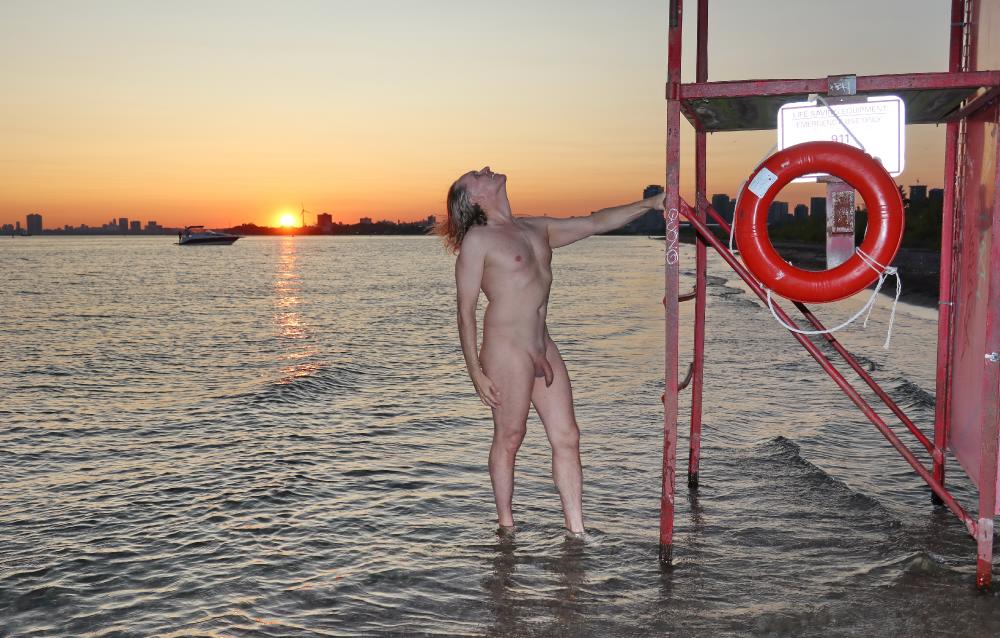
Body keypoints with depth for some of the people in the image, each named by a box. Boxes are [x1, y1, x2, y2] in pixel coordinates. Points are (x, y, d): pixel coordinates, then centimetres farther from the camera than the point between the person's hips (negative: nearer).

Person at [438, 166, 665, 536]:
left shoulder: (537, 229, 16)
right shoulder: (477, 240, -5)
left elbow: (596, 223, 20)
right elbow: (465, 310, -7)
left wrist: (649, 204, 14)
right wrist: (475, 371, -12)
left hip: (543, 348, 7)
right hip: (505, 349, -7)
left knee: (567, 437, 6)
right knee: (509, 437, 4)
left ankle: (575, 530, 14)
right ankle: (506, 524, 22)